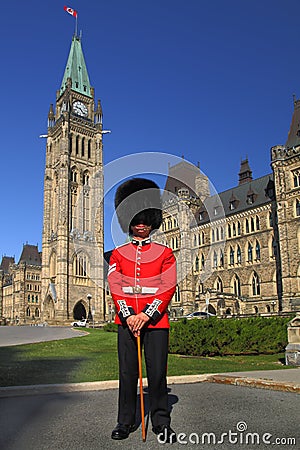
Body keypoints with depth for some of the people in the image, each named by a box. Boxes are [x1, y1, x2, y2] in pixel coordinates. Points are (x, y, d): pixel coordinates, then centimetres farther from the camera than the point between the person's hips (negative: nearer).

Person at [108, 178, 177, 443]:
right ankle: (125, 422, 21)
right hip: (126, 321, 1)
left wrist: (146, 315, -14)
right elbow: (116, 288, 1)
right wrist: (128, 316, -13)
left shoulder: (165, 253, 5)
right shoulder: (118, 254, 9)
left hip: (156, 321, -1)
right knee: (127, 373, 7)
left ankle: (161, 422, 20)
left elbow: (168, 288, -4)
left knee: (158, 373, 4)